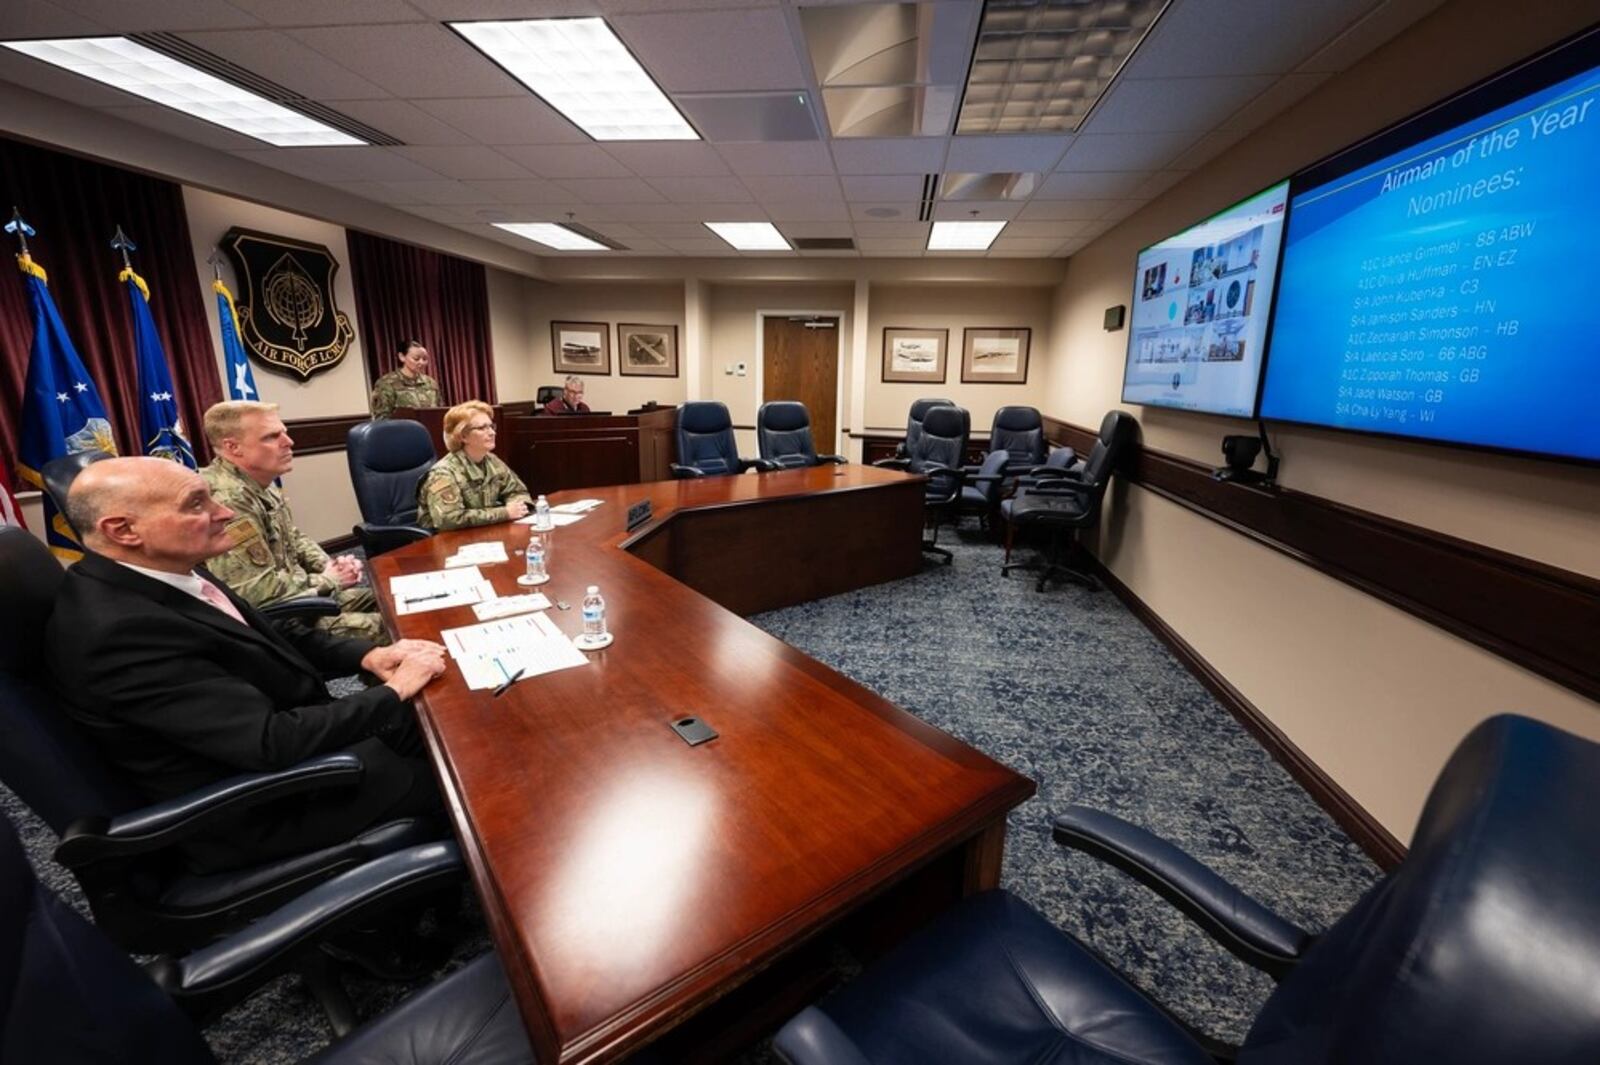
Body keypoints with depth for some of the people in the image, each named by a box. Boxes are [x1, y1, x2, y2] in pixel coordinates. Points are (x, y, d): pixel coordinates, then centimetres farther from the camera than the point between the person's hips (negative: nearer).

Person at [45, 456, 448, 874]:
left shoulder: (168, 569, -4)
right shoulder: (118, 632, -31)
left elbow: (269, 637, 9)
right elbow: (277, 743, -32)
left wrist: (367, 654, -6)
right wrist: (394, 691, -20)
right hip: (267, 806, -8)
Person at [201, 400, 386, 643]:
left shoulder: (259, 484, 5)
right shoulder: (228, 501, -26)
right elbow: (260, 593, -29)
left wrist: (329, 566, 0)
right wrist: (328, 580, -14)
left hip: (302, 592, 10)